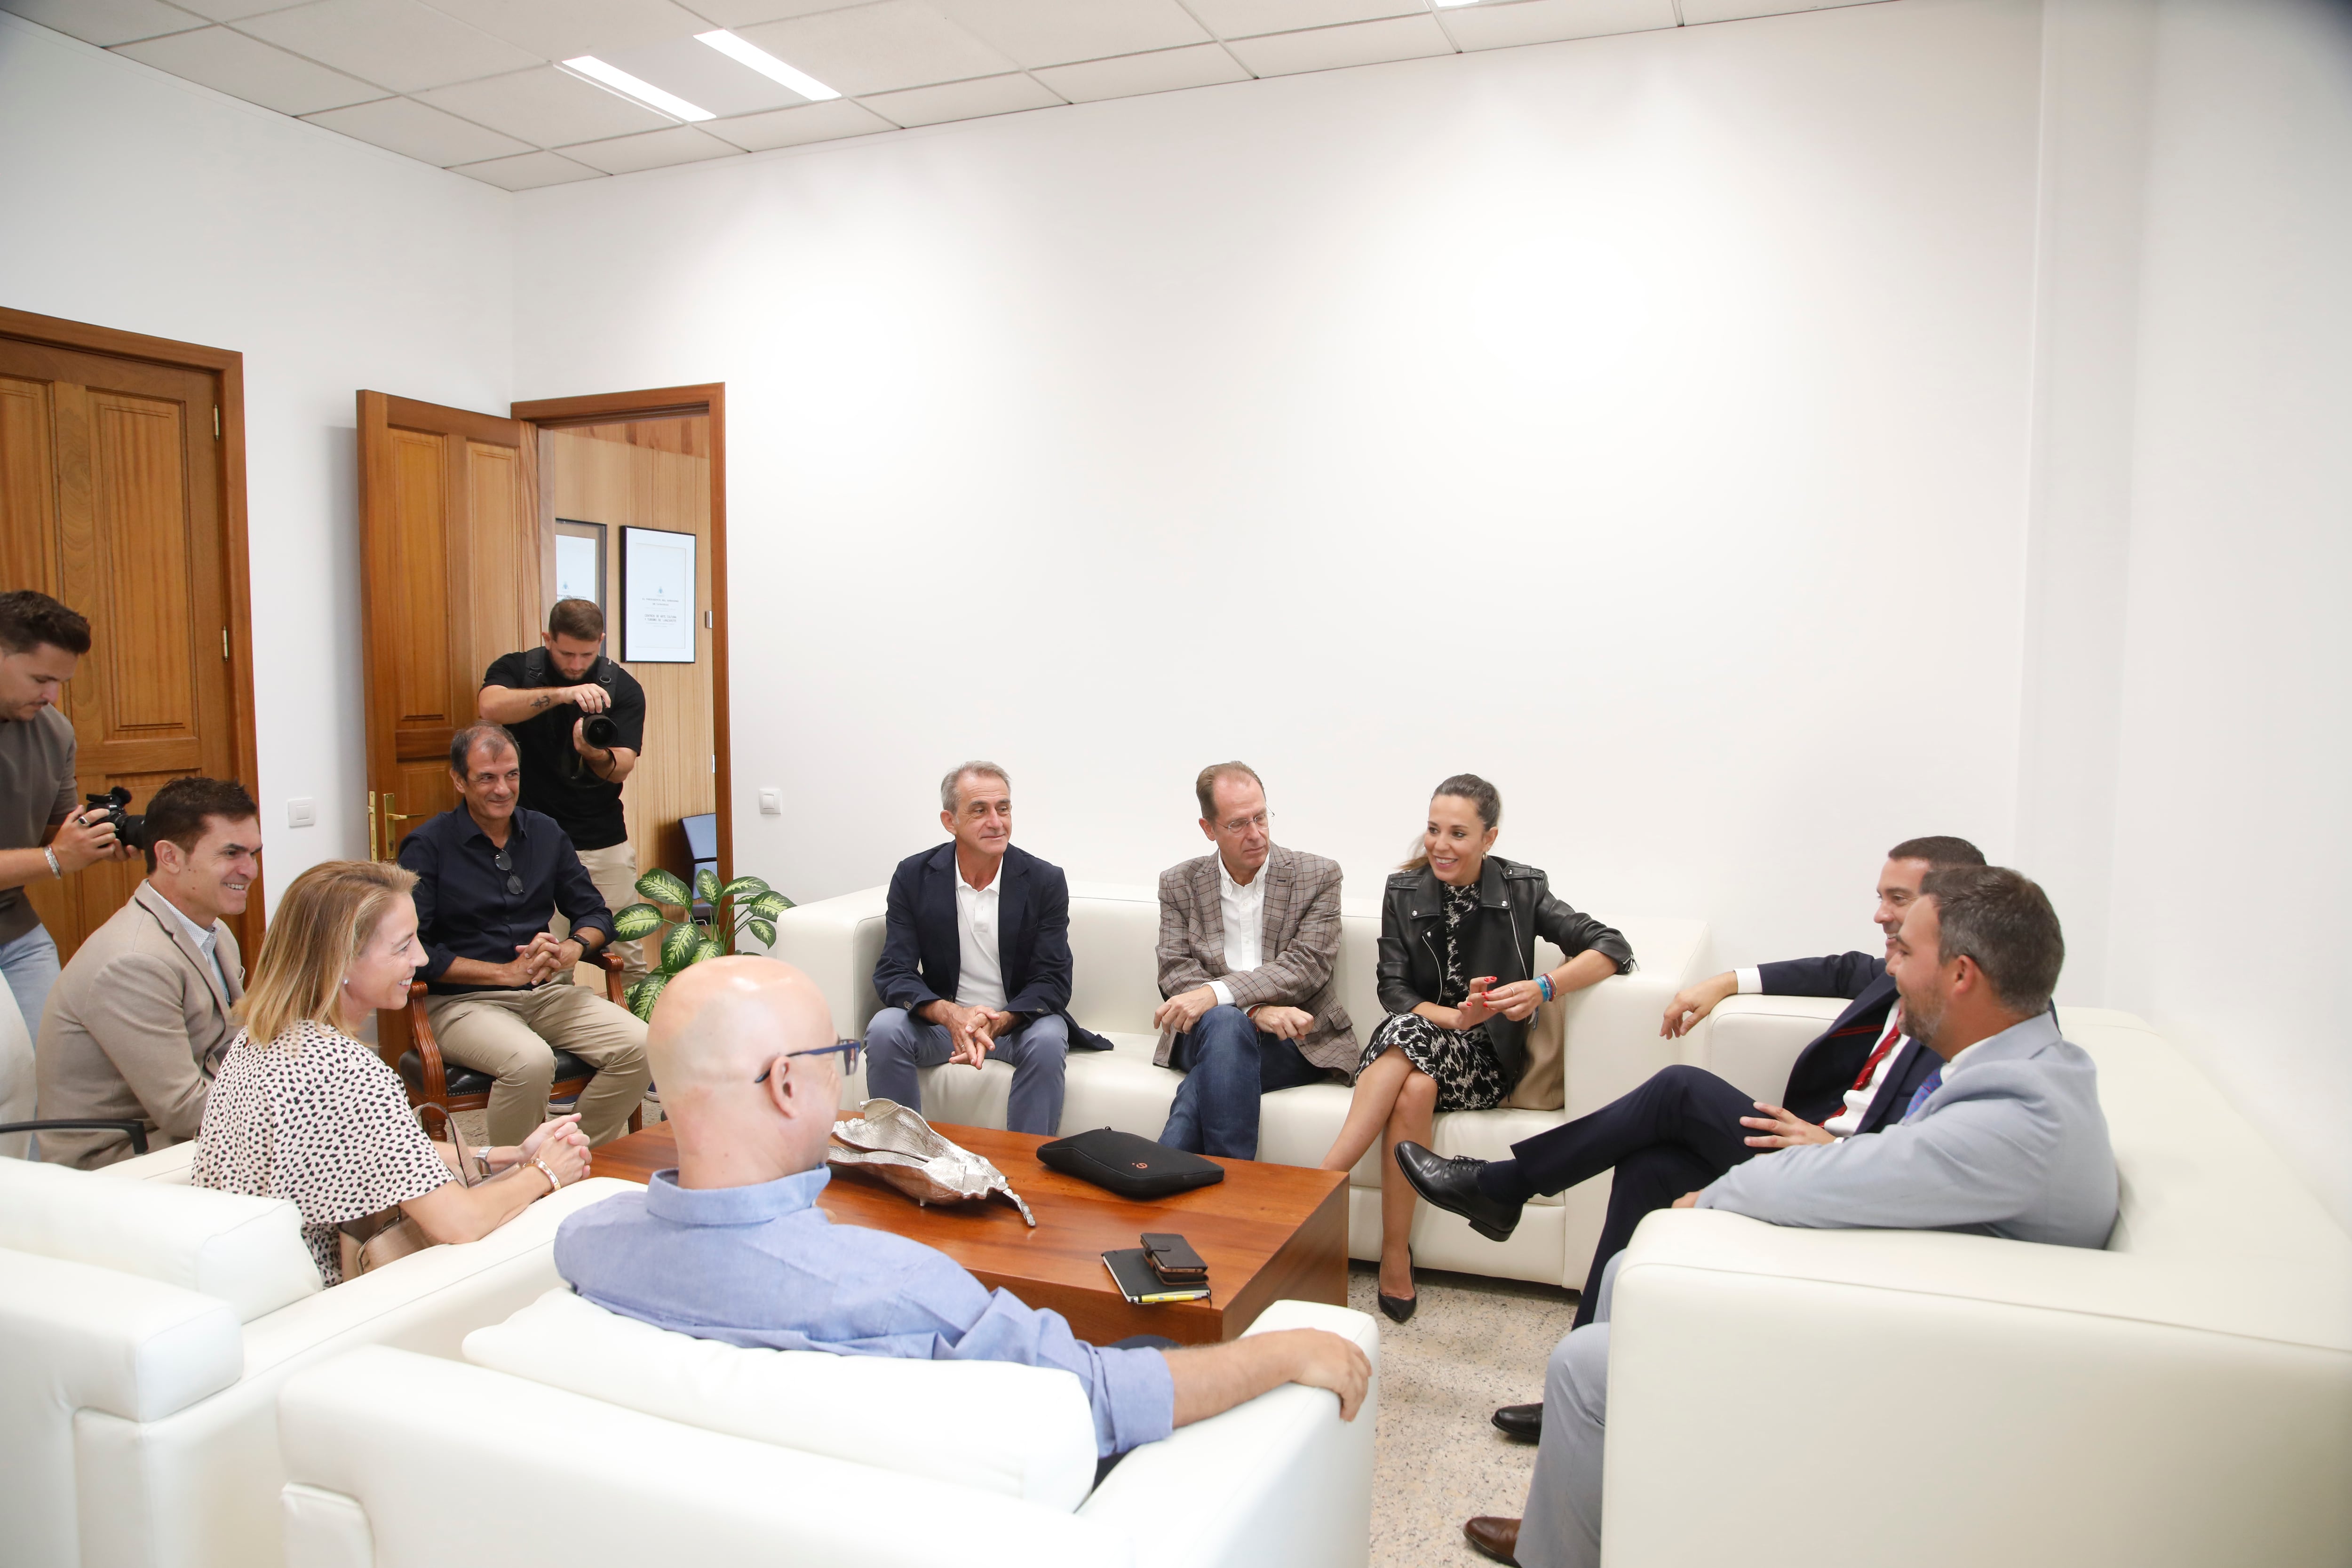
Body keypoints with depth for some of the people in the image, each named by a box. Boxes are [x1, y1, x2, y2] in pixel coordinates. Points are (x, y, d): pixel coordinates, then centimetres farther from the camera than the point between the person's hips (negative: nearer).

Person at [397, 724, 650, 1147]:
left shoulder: (546, 833, 12)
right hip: (462, 1000, -5)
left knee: (637, 1045, -20)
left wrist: (572, 949, -8)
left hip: (547, 992, 5)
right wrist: (506, 972, -15)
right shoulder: (428, 846, -3)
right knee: (530, 1060, -36)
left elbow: (594, 913, 15)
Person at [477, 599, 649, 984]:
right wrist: (562, 694, -35)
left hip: (605, 842, 1)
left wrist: (596, 756, -31)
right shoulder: (515, 669, 0)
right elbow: (490, 707, -23)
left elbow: (623, 768, -8)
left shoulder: (623, 688, 1)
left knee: (629, 956, 1)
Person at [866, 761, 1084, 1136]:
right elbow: (893, 974, -10)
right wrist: (949, 1014, -31)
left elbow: (1053, 981, -10)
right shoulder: (913, 877, -5)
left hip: (1018, 1019, -1)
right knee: (884, 1031, -27)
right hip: (941, 1019, 1)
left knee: (1048, 1041, -33)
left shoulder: (1046, 881, -8)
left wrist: (1000, 1021, -31)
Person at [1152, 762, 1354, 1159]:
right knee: (1224, 1021, -36)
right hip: (1207, 1031, 1)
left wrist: (1217, 993, -24)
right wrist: (1255, 1009, -20)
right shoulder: (1178, 884, 10)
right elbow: (1175, 972, -1)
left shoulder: (1318, 876, 3)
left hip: (1297, 1042, -1)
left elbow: (1308, 966, -9)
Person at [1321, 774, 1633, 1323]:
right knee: (1415, 1087, -34)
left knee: (1411, 1033, -33)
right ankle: (1396, 1260, -29)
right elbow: (1394, 993, -3)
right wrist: (1456, 1018, -22)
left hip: (1484, 1062, -1)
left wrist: (1545, 988, -27)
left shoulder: (1521, 890, -2)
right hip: (1408, 1047, 2)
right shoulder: (1403, 893, 3)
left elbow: (1613, 948, -10)